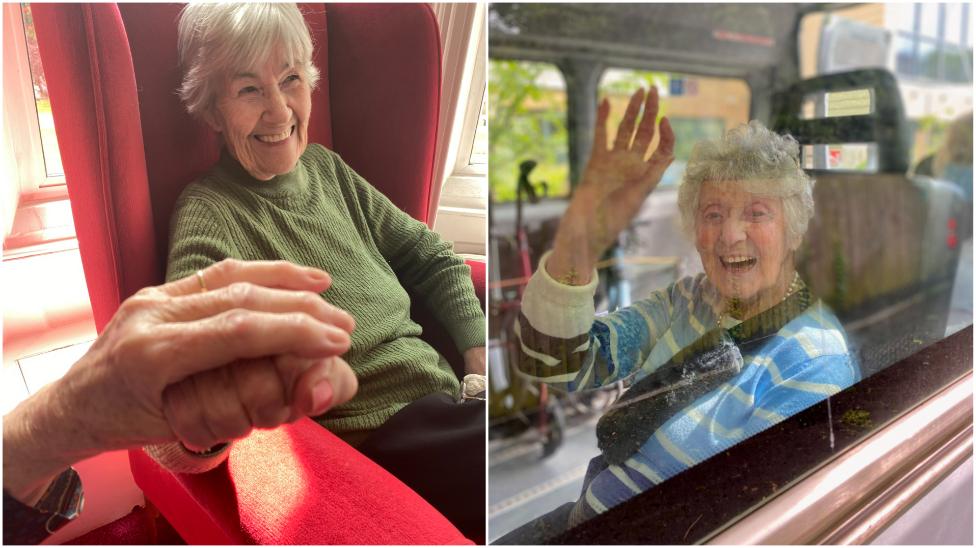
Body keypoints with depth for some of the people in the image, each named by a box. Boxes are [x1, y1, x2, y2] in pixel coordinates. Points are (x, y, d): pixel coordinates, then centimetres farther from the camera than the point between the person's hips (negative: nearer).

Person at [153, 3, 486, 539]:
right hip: (381, 439, -7)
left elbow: (431, 258, 14)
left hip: (454, 401, 7)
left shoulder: (326, 167, 10)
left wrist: (479, 348, 0)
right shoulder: (210, 213, -9)